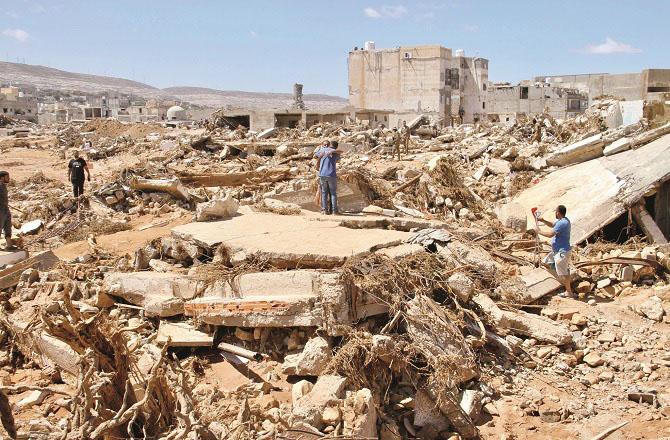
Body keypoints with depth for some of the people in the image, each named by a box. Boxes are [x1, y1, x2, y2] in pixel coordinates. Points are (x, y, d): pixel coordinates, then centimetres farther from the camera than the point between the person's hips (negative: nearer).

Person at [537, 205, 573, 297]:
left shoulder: (562, 223, -25)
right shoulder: (562, 220, 7)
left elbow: (550, 234, -27)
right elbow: (552, 225, 26)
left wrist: (539, 232, -12)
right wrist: (542, 220, 11)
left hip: (562, 251, -11)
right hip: (557, 250, 11)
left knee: (563, 272, 0)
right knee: (547, 262, 21)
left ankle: (569, 292, 11)